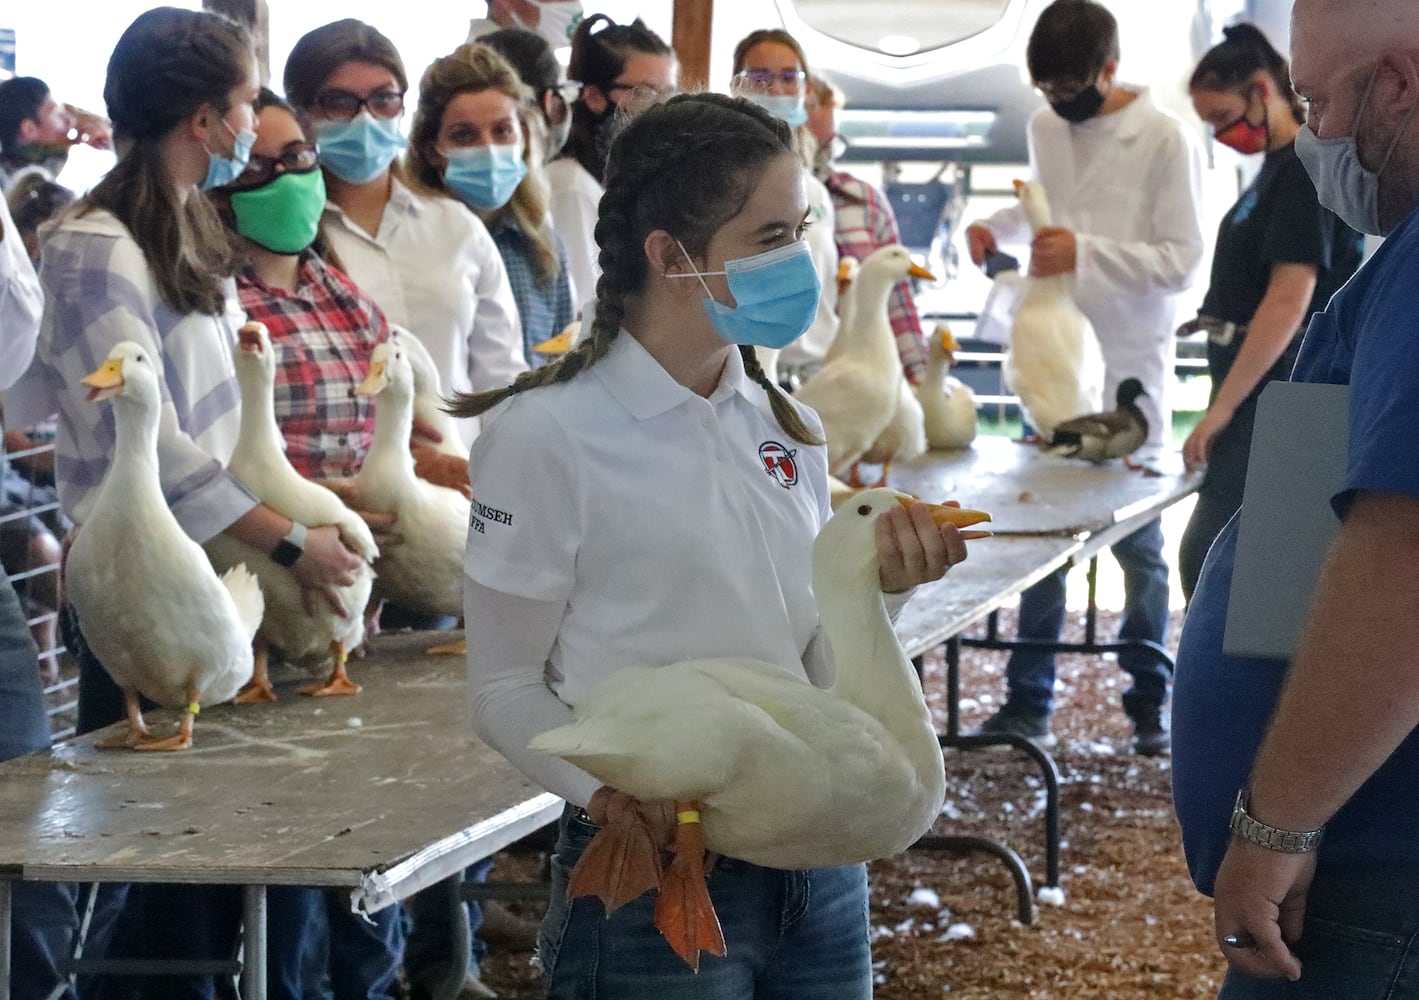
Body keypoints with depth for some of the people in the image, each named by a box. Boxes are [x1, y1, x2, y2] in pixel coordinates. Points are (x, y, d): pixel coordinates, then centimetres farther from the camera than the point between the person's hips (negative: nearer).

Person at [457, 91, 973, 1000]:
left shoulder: (788, 429, 8)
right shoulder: (546, 437, -11)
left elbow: (811, 669, 12)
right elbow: (506, 690, -8)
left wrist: (874, 585, -6)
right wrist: (610, 791, -26)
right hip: (654, 873, -5)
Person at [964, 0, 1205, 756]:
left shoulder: (1164, 139, -11)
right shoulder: (1045, 127, 7)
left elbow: (1182, 260, -12)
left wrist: (1084, 254, -22)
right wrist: (1001, 226, 5)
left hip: (1128, 368, -5)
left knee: (1136, 538, 5)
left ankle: (1150, 701, 16)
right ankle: (1029, 700, 15)